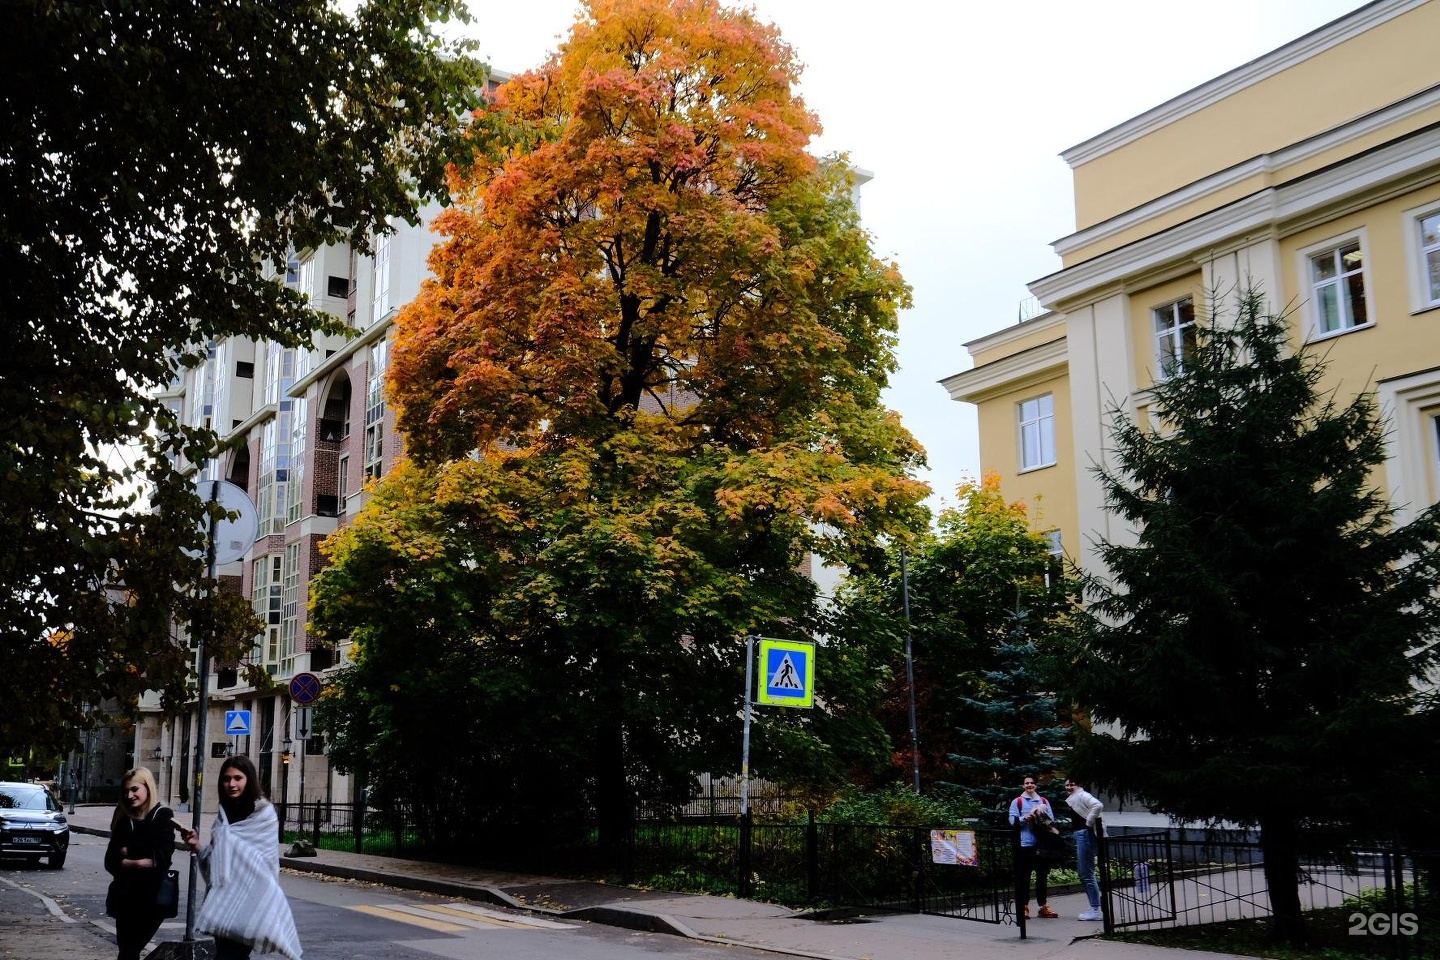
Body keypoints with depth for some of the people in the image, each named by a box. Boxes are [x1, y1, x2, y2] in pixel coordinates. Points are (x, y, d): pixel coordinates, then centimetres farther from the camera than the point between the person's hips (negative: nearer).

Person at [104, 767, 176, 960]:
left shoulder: (163, 816, -6)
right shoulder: (124, 819, 8)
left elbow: (160, 860, -15)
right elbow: (110, 861, -1)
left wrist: (128, 854, -8)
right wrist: (140, 862, -15)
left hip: (152, 898, -4)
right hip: (125, 897, 4)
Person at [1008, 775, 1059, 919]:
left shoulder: (1044, 801, 14)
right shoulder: (1017, 802, 4)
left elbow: (1052, 820, 9)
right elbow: (1013, 821, -3)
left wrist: (1043, 818, -11)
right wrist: (1025, 818, -19)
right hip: (1025, 844, -3)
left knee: (1042, 875, 8)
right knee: (1023, 876, -2)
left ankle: (1043, 906, 16)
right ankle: (1023, 907, 3)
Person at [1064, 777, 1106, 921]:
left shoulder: (1082, 796, -8)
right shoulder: (1073, 799, 20)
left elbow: (1098, 806, -25)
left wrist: (1089, 823, -19)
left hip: (1086, 835, -11)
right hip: (1080, 836, 11)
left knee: (1087, 874, -9)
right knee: (1083, 874, 14)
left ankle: (1096, 910, -5)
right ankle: (1094, 909, 19)